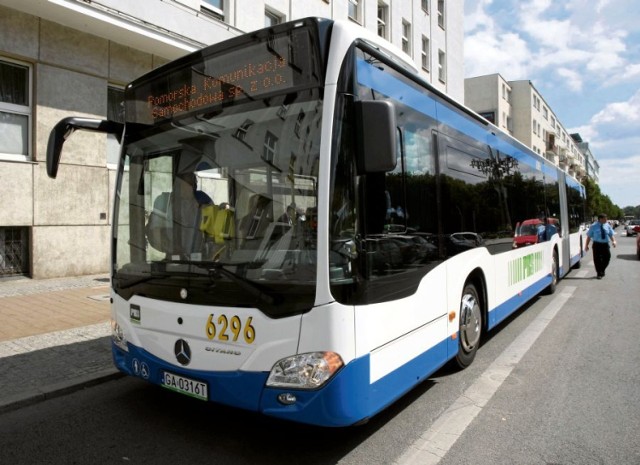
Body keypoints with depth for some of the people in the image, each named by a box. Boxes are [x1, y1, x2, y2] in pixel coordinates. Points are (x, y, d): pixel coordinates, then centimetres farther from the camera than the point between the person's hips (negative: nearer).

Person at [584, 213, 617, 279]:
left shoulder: (607, 225, 7)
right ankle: (599, 273, 13)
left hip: (605, 244, 3)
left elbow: (611, 234, 8)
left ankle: (602, 271, 29)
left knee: (607, 258, 3)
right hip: (597, 244, -3)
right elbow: (589, 236, 0)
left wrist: (613, 241, -11)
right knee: (597, 259, 0)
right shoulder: (594, 226, -2)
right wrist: (586, 245, -3)